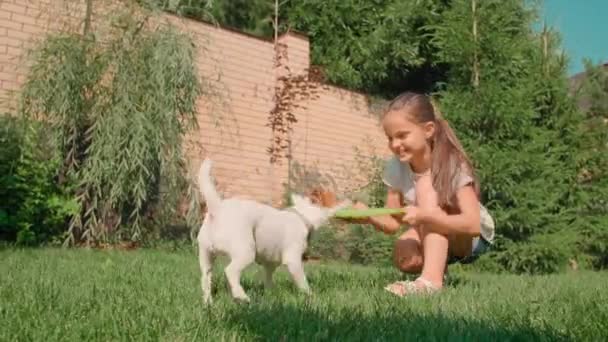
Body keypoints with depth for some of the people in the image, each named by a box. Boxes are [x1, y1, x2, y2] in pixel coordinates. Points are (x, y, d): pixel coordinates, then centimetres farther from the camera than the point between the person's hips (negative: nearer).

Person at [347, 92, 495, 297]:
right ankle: (439, 267, 3)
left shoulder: (453, 165, -25)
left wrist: (424, 215, -48)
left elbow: (473, 224, -34)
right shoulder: (396, 168, -11)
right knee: (403, 257, -31)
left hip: (471, 239, -4)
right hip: (427, 239, 4)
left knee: (426, 185, -30)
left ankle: (431, 280, -40)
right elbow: (393, 223, -7)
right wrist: (370, 217, -29)